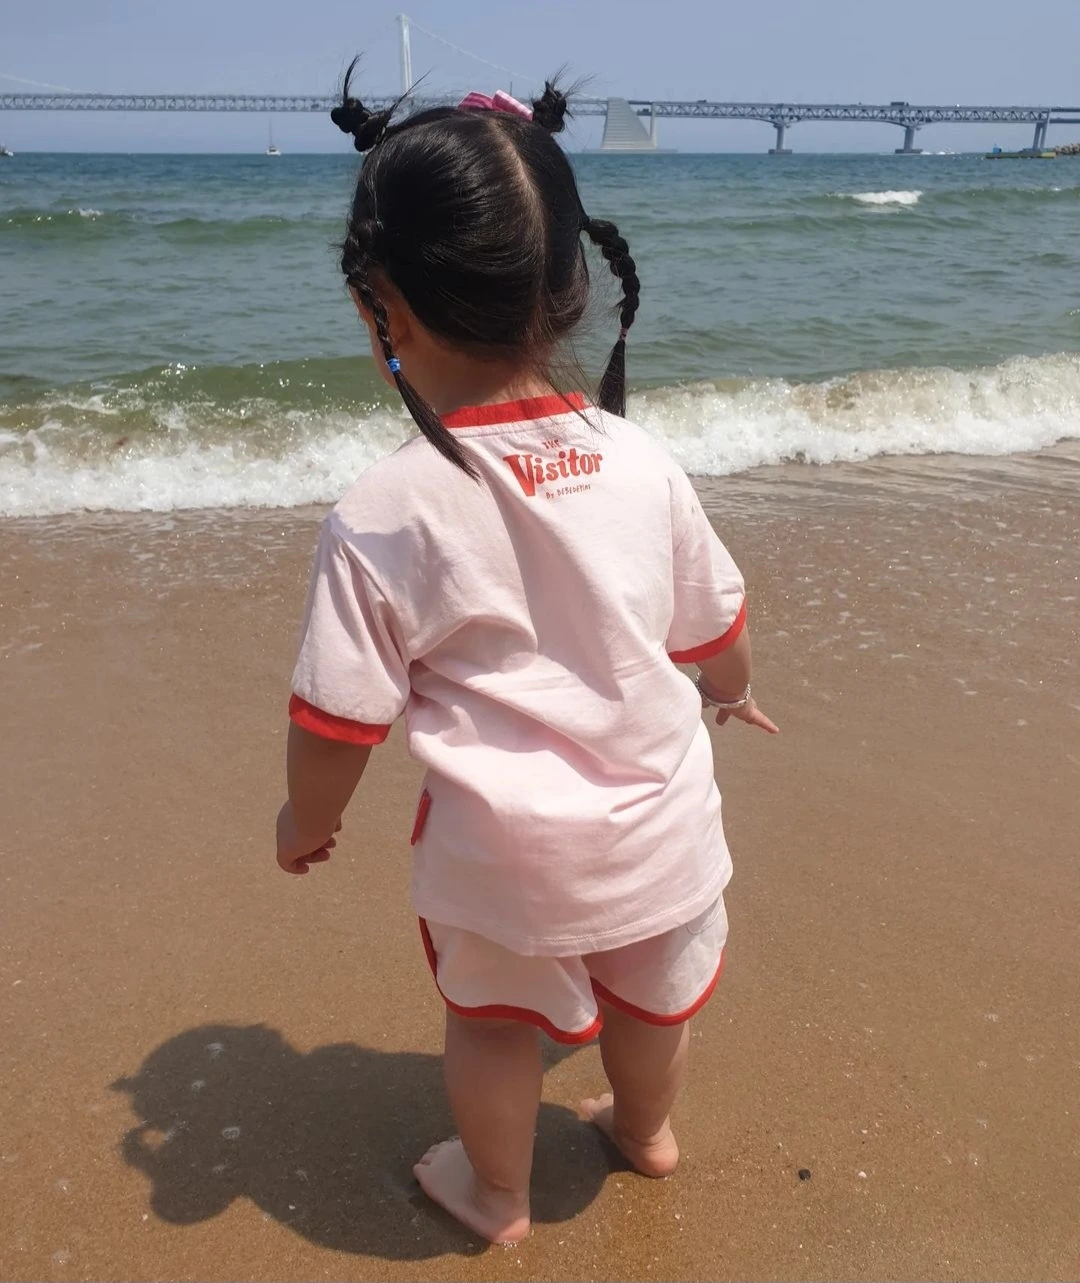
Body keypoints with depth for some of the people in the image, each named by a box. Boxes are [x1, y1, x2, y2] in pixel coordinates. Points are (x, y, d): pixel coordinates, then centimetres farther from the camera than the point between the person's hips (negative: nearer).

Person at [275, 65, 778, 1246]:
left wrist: (307, 820, 5)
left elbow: (338, 718, -15)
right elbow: (714, 627, 4)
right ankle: (644, 1129, 59)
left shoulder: (384, 515, -22)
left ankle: (497, 1193, 49)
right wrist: (731, 692, 26)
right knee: (650, 992, 30)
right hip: (661, 822, 4)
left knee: (494, 1017, 24)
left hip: (503, 852, -3)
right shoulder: (640, 462, -10)